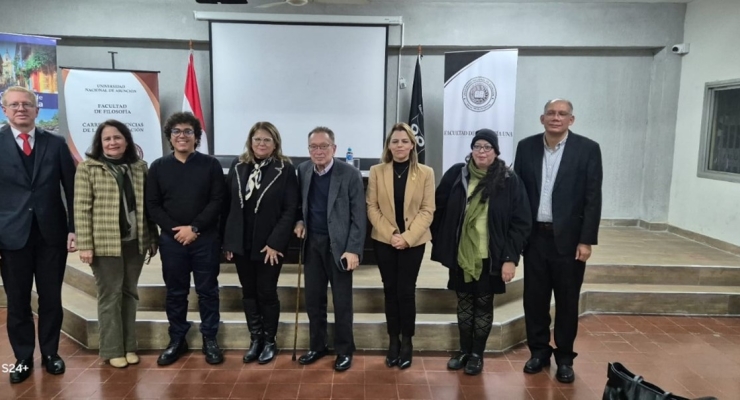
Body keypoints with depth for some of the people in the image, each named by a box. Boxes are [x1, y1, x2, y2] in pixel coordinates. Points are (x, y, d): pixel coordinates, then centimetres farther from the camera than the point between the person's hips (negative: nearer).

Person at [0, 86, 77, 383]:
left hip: (52, 233, 1)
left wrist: (74, 229, -2)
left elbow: (72, 190, 4)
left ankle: (50, 353, 27)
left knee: (51, 299, 10)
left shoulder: (56, 144, 3)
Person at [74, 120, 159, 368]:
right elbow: (81, 209, -7)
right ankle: (112, 350, 16)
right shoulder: (88, 168, -3)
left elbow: (147, 205, 10)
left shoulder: (139, 167, 8)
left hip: (135, 242, 4)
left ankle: (129, 346, 23)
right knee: (110, 296, 4)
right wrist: (85, 245, -12)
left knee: (129, 293, 12)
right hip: (105, 243, -3)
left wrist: (153, 237, 9)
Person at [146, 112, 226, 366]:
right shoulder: (158, 167, 6)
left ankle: (210, 339, 19)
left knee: (207, 291, 7)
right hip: (171, 240, 2)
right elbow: (152, 204, 2)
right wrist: (175, 229, -10)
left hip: (205, 239, -1)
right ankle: (177, 340, 25)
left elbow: (217, 201, -5)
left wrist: (195, 228, -14)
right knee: (175, 292, 11)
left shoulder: (210, 165, 1)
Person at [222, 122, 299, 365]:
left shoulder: (285, 169, -7)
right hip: (241, 243, 4)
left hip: (269, 244, -4)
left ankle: (269, 342, 23)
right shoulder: (238, 166, 4)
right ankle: (256, 339, 27)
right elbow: (228, 204, 5)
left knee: (267, 293, 6)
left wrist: (275, 242, -15)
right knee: (248, 293, 12)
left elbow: (290, 209, -10)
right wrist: (227, 240, 1)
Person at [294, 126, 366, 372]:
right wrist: (299, 221, -3)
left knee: (342, 301, 6)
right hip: (312, 244, 4)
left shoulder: (350, 174, -11)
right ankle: (317, 346, 28)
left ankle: (344, 350, 22)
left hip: (339, 245, -4)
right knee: (313, 298, 12)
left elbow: (359, 216, -11)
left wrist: (354, 249, -16)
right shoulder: (302, 171, 2)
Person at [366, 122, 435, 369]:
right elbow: (372, 207, -1)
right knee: (390, 290, 8)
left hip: (413, 242, -1)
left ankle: (406, 342, 18)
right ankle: (393, 341, 21)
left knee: (406, 291, 1)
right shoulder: (377, 171, 1)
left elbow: (427, 210, -4)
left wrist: (407, 236, -15)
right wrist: (391, 234, -12)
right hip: (384, 241, 1)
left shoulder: (425, 173, -1)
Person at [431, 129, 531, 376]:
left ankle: (477, 354, 26)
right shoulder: (456, 174, -3)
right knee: (464, 302, 14)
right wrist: (440, 245, 1)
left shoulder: (509, 181, -8)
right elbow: (439, 210, 3)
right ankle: (464, 350, 30)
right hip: (460, 255, 2)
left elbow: (521, 222, -7)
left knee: (483, 304, 11)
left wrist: (510, 258, -12)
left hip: (490, 258, -2)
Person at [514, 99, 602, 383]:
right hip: (534, 236, 2)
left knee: (567, 301, 9)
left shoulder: (588, 149, -4)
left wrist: (586, 240, -10)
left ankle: (565, 357, 24)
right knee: (534, 298, 10)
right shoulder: (526, 147, 3)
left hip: (569, 238, -2)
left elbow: (593, 199, -6)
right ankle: (539, 351, 28)